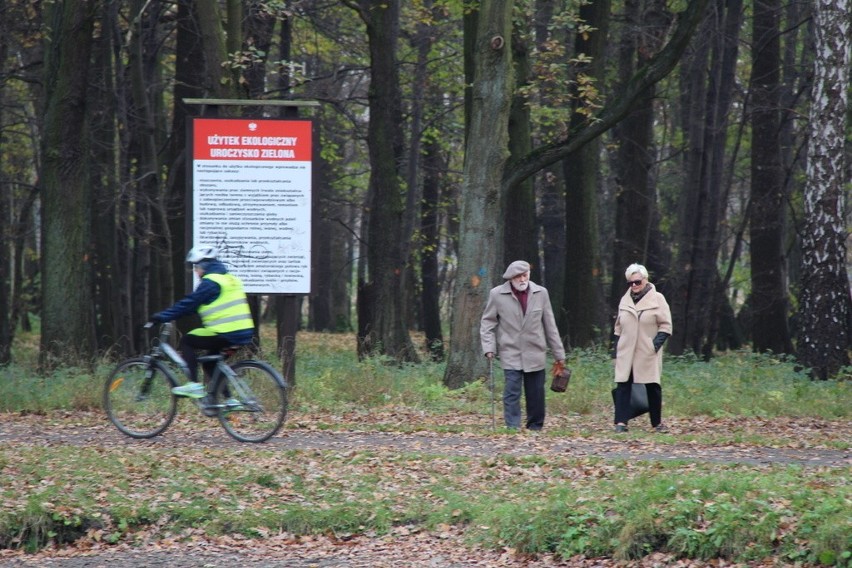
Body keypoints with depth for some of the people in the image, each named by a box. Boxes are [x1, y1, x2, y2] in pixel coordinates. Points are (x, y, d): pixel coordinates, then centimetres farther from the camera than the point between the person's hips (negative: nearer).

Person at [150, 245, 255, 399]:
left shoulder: (210, 282, -9)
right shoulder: (230, 279, 20)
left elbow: (188, 303, -10)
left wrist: (162, 317, -6)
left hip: (226, 334, -9)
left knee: (187, 341, 2)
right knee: (210, 363, 23)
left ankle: (194, 385, -7)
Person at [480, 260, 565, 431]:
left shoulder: (541, 293, 4)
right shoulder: (497, 295, -3)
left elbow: (550, 325, 8)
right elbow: (487, 322, 4)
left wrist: (558, 353, 9)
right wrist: (489, 347, -9)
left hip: (535, 353, 2)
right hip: (511, 353, -2)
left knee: (536, 394, 6)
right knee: (512, 391, -11)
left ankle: (535, 427, 17)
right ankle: (512, 428, -13)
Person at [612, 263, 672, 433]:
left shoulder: (657, 299, 0)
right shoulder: (625, 300, 13)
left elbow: (665, 326, -1)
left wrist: (656, 344, -13)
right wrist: (616, 351, 12)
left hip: (648, 354, -3)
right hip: (626, 353, 3)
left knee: (653, 387, 2)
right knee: (622, 385, -7)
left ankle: (657, 423, 14)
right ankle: (621, 422, -10)